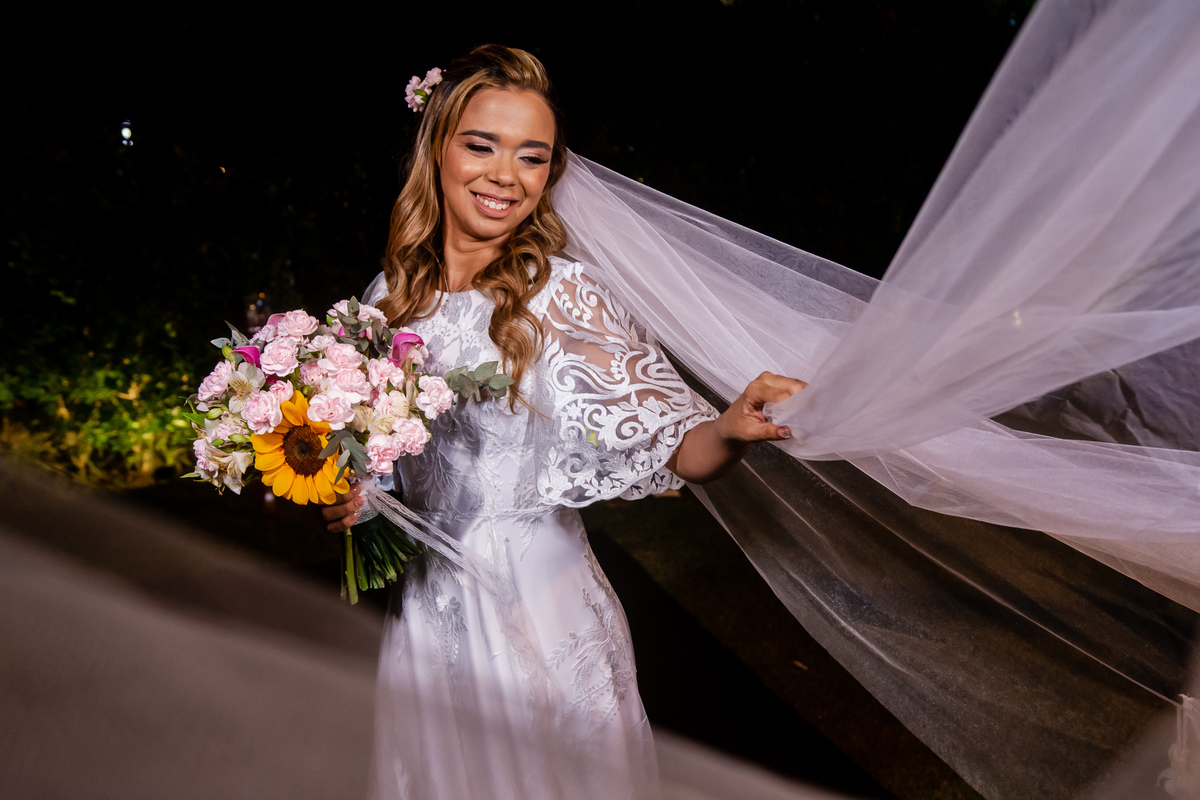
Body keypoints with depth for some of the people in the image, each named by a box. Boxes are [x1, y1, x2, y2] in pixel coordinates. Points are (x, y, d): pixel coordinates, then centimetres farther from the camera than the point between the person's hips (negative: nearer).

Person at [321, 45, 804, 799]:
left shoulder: (565, 298, -14)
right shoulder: (391, 296, 0)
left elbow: (673, 446, -21)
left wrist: (730, 430, -41)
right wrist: (339, 496, -6)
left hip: (541, 615, -4)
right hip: (425, 612, 5)